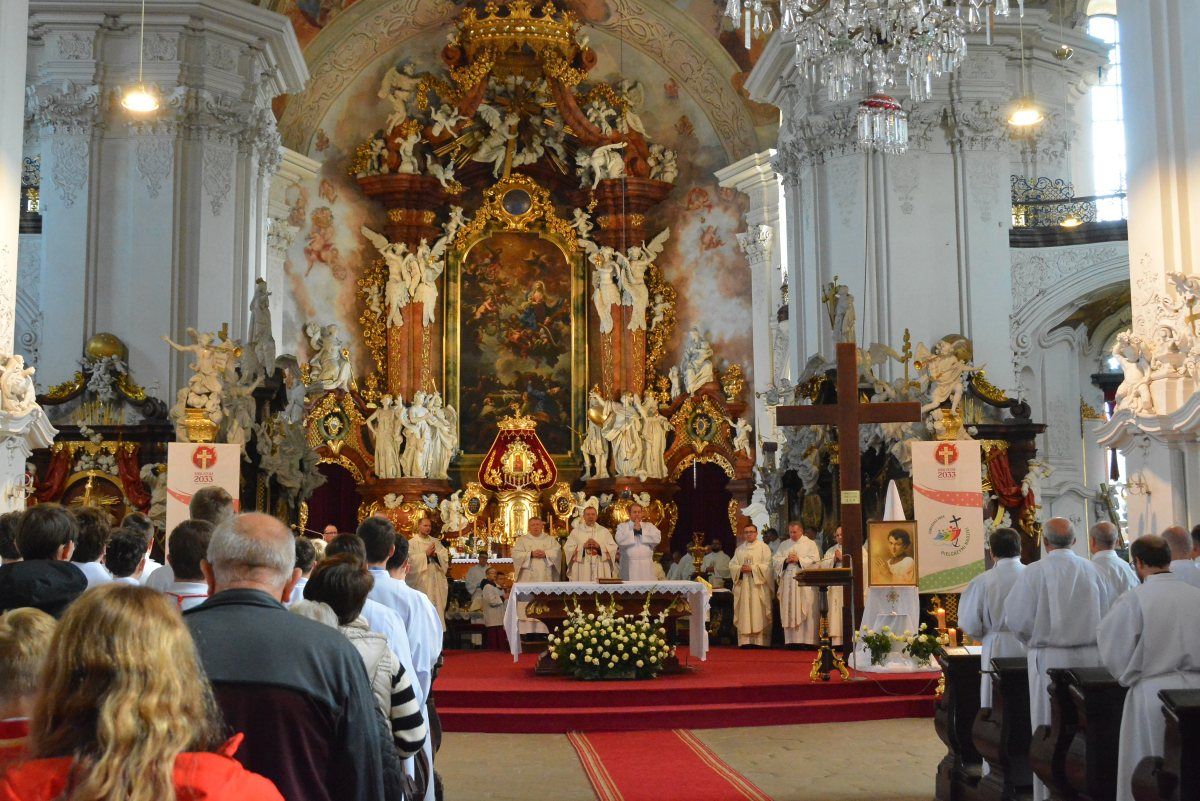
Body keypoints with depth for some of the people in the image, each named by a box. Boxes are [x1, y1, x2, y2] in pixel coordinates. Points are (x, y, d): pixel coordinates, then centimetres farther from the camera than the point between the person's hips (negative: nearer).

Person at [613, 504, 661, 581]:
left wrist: (641, 530, -5)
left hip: (646, 566, 1)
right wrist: (633, 530, -6)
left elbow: (657, 538, -4)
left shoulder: (649, 526, 14)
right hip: (629, 566, -1)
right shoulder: (622, 526, 10)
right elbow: (619, 540, -9)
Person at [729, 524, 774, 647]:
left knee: (758, 612, -7)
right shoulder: (739, 549, 17)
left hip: (758, 585, -4)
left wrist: (752, 568, -15)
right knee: (744, 613, 0)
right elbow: (732, 565, 11)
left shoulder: (763, 547, 4)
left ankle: (760, 640, -6)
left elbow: (767, 565, -6)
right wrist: (740, 568, -10)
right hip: (743, 585, 4)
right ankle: (745, 640, 0)